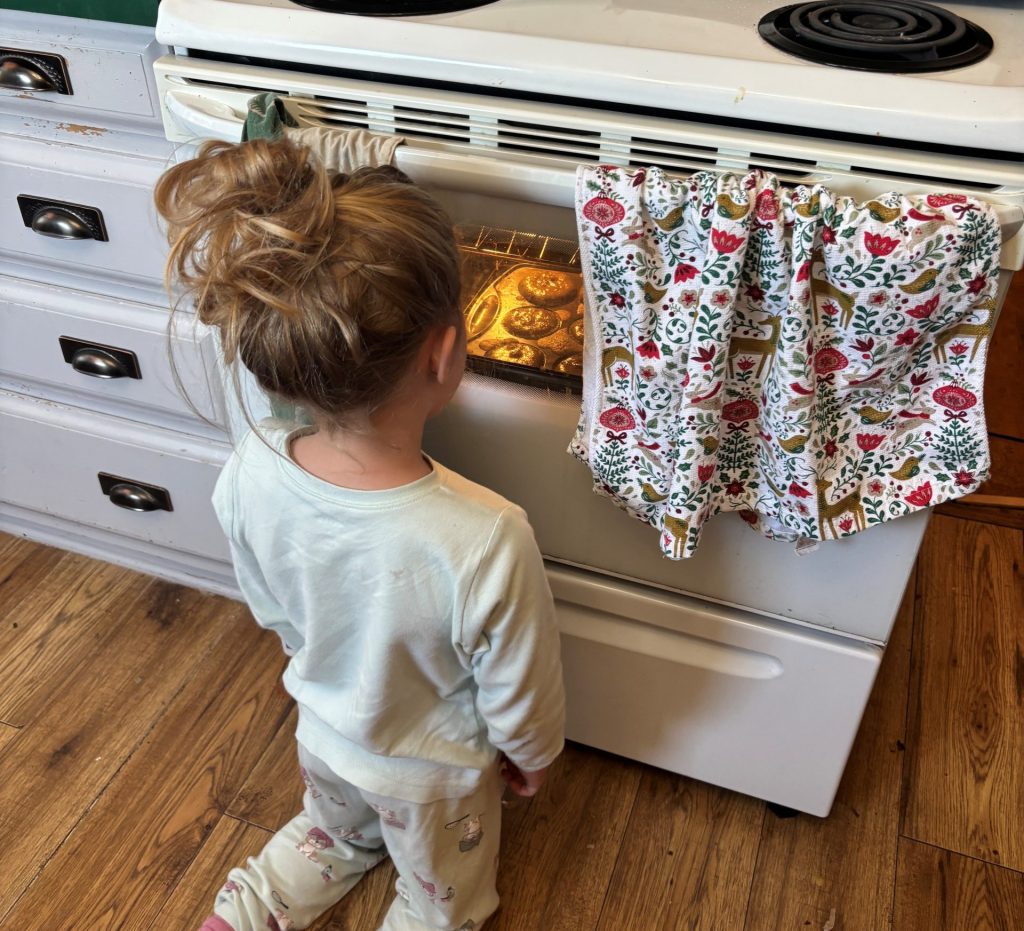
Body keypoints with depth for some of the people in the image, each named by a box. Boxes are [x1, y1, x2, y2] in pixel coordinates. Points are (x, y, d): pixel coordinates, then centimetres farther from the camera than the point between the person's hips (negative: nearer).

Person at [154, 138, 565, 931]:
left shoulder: (249, 477, -30)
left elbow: (275, 613, -8)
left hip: (323, 731, 4)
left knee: (335, 833, 39)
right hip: (431, 776, -3)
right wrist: (533, 756, -1)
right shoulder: (487, 542, -45)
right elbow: (521, 698, -25)